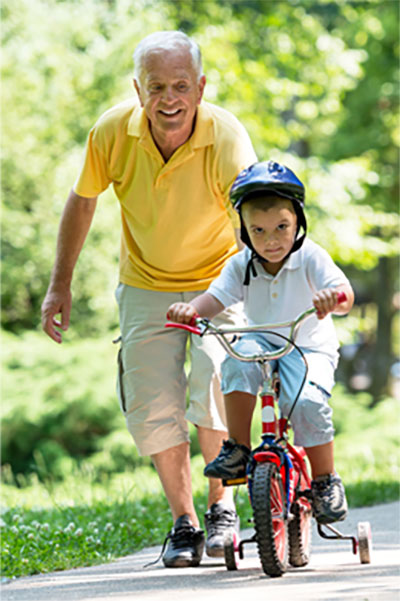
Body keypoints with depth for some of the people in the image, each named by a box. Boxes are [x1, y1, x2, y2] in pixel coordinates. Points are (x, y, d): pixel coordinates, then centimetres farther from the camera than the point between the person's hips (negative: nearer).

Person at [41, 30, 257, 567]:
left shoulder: (226, 138, -27)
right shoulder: (113, 133, -18)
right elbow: (82, 201, 1)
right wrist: (61, 284, 3)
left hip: (218, 281, -2)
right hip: (146, 286, 3)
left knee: (213, 389, -20)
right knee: (152, 405, -7)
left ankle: (221, 504, 4)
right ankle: (184, 522, 12)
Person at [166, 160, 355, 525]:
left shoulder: (311, 258, -14)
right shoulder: (242, 265, -5)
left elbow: (345, 295, -26)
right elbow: (218, 297, -13)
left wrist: (332, 297, -51)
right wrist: (193, 309, -36)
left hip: (310, 349, -3)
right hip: (263, 342, 3)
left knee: (308, 403, -29)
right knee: (240, 359, -31)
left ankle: (326, 481, -8)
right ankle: (238, 450, -20)